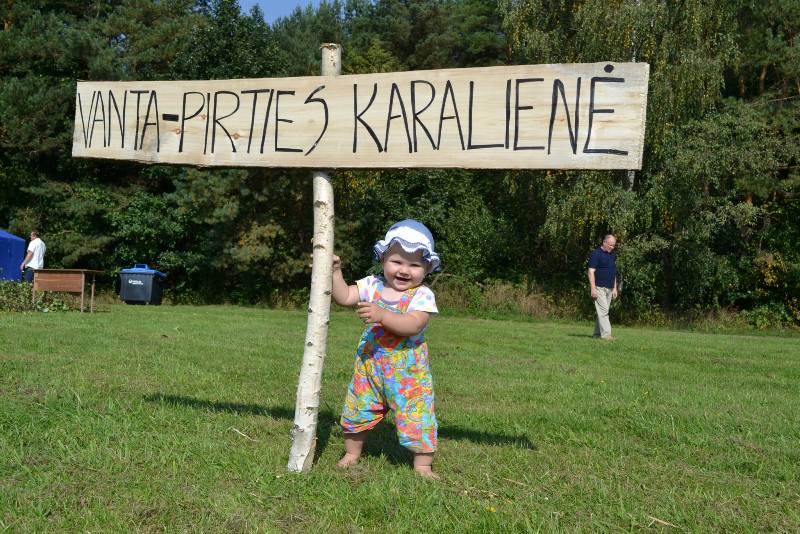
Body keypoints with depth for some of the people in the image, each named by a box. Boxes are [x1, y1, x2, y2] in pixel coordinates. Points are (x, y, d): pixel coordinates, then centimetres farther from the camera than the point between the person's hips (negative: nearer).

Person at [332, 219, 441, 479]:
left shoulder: (422, 295, -14)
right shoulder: (372, 285, 0)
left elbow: (413, 325, -29)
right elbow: (344, 297, -2)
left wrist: (381, 315, -39)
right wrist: (336, 272, -13)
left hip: (407, 372, -4)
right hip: (369, 367, 4)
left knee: (417, 417, -4)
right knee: (357, 410, 15)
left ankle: (423, 466, 11)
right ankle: (351, 454, 36)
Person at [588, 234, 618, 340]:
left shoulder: (612, 256, 16)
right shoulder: (596, 254, -8)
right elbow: (591, 272, -13)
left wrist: (615, 288, 18)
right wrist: (593, 288, -18)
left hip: (609, 288, 8)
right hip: (599, 288, -8)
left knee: (603, 311, 9)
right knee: (603, 311, -13)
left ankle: (597, 333, 15)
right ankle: (606, 334, -16)